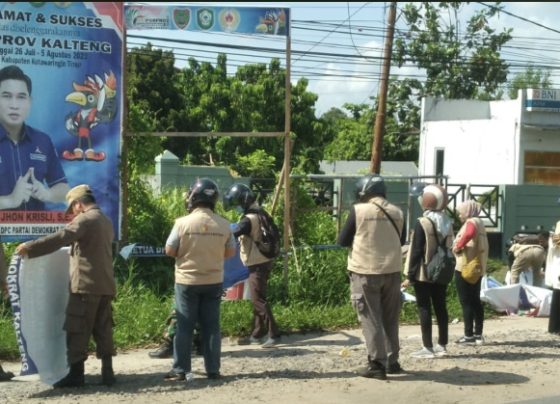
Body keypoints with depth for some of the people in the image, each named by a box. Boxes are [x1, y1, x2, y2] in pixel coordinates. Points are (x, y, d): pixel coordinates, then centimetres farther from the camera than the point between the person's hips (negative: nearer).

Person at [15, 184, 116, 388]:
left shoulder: (85, 219, -10)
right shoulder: (106, 221, 17)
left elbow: (61, 237, -22)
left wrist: (30, 247, -22)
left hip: (86, 286, -8)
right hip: (105, 286, 8)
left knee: (77, 331, -2)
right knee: (103, 329, 10)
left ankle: (76, 374, -1)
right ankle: (107, 372, 9)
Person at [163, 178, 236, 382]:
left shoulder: (183, 222, -13)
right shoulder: (223, 224, -4)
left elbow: (169, 251, -7)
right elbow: (230, 252, 5)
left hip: (187, 280, -3)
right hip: (214, 281, 3)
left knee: (184, 326, 4)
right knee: (211, 326, 9)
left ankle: (181, 370, 7)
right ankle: (213, 369, 13)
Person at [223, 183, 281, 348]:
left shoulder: (249, 219, -20)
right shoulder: (260, 213, 10)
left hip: (258, 263, -10)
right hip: (265, 260, 10)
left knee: (258, 299, -7)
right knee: (257, 299, 14)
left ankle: (274, 334, -6)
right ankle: (257, 334, 21)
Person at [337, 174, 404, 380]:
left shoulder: (359, 210, -8)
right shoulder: (396, 212, 4)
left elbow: (342, 241, -1)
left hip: (365, 271, -4)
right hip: (392, 270, 4)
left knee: (371, 319, 2)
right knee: (390, 319, 15)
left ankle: (377, 363, 1)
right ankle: (392, 361, 22)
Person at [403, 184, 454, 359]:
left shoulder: (422, 223, -14)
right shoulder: (447, 223, 5)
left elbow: (416, 251, -15)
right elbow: (448, 248, 10)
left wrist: (410, 276, -10)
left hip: (423, 274, -6)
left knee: (424, 308, -1)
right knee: (440, 307, 10)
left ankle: (428, 347, -1)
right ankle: (442, 345, 17)